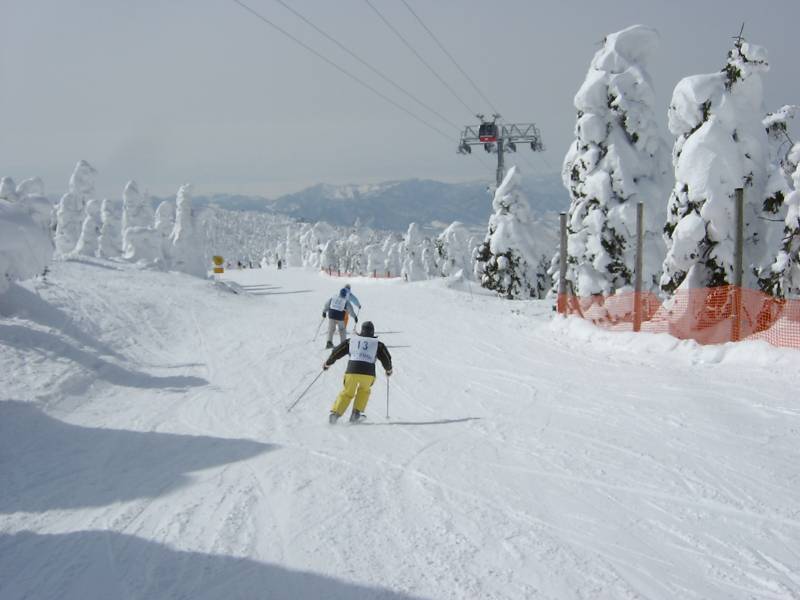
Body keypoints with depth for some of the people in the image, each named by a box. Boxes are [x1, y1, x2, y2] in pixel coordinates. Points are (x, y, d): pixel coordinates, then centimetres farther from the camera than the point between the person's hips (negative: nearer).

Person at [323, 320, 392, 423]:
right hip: (368, 373, 0)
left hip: (351, 371, 0)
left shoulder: (352, 340, 14)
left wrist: (327, 363, 32)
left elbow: (337, 351, 18)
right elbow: (386, 358, 16)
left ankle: (335, 412, 0)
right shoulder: (377, 344, 12)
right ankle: (356, 413, 19)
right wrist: (388, 370, 36)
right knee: (364, 390, 29)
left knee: (347, 393, 18)